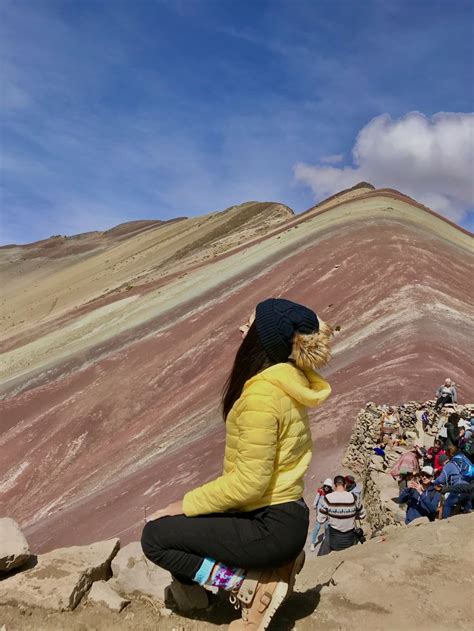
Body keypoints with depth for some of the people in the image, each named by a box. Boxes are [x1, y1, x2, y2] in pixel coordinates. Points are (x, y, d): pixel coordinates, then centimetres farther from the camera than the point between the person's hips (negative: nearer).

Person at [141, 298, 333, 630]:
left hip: (272, 526, -9)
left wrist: (185, 505, -14)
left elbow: (249, 482, -23)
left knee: (155, 536, -3)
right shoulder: (288, 380, 1)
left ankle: (254, 585, -2)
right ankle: (272, 566, 13)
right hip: (280, 515, 9)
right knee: (178, 536, 20)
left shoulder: (262, 395, -25)